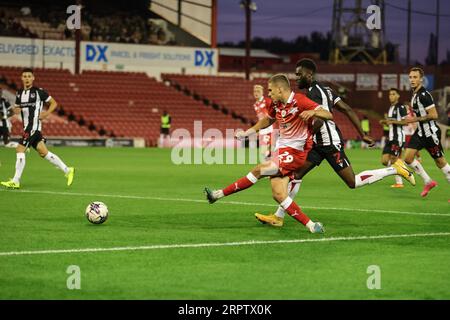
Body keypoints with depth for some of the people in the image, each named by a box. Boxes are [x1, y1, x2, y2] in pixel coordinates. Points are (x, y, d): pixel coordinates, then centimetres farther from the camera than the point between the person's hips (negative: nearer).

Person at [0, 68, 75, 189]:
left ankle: (15, 181, -6)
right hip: (27, 127, 7)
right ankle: (67, 171, 16)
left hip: (34, 126, -7)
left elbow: (54, 103, 1)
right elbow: (16, 108, 23)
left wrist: (46, 113, -14)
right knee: (43, 152, 8)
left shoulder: (39, 91, -6)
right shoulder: (19, 93, 13)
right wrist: (16, 110, -1)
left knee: (20, 150, -11)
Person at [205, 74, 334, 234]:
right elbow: (267, 120, 32)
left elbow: (328, 115, -19)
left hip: (295, 152, -8)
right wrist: (247, 132, 29)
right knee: (278, 194, -6)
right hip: (282, 149, 8)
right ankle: (310, 225, -4)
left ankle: (220, 194, -8)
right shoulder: (276, 104, 10)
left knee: (259, 170, -18)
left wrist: (312, 112, -38)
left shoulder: (300, 101, -13)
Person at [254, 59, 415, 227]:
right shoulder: (324, 89, 14)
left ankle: (395, 169, 4)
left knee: (353, 182, -5)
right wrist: (363, 135, 13)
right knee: (295, 174, 5)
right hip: (318, 143, 10)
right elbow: (348, 110, 13)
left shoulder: (313, 92, -15)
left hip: (330, 143, -10)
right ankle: (278, 217, 7)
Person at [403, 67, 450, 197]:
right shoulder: (415, 94, 9)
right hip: (420, 132, 9)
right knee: (408, 157, -1)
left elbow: (434, 115, -24)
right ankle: (428, 182, 12)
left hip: (430, 132, -9)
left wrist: (415, 119, -19)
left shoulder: (424, 95, -20)